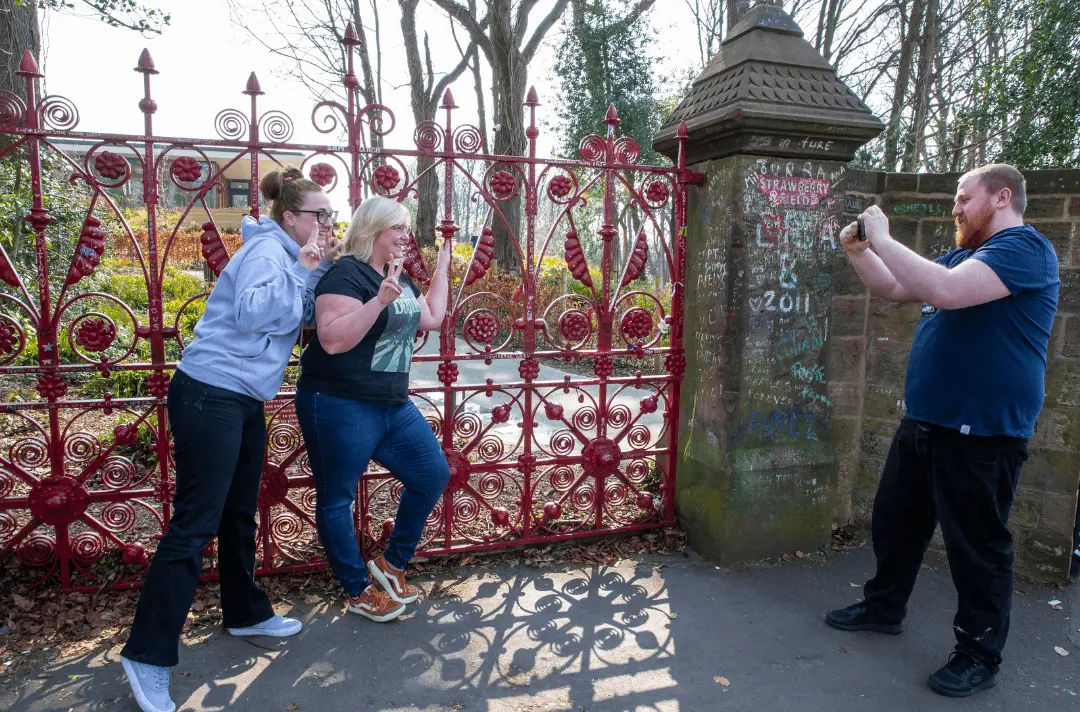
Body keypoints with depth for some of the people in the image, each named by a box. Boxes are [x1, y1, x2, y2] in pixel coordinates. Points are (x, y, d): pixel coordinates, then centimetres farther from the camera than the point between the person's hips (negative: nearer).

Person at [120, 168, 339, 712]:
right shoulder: (267, 250, -12)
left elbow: (305, 319, 9)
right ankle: (147, 656, 0)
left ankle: (246, 613, 33)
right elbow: (251, 313, -26)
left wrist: (319, 270, 1)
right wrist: (301, 268, -20)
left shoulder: (288, 256, 15)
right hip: (209, 395, -10)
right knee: (194, 524, -8)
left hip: (244, 400, 10)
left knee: (240, 514, 18)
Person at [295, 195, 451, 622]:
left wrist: (442, 268, 22)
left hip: (393, 406, 9)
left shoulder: (398, 277, 12)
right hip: (340, 407, -9)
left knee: (434, 474, 9)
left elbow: (431, 319, 21)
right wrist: (379, 301, -33)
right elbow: (332, 340, -25)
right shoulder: (347, 274, -15)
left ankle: (392, 564, 24)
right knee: (337, 499, 5)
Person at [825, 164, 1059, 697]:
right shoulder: (964, 255, 16)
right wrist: (858, 251, 4)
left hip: (981, 435, -9)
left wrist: (882, 239, -22)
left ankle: (980, 654, 20)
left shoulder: (1024, 248, -15)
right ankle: (883, 608, 36)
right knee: (894, 521, 18)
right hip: (924, 422, 9)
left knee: (977, 546, 4)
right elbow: (893, 289, 20)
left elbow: (946, 290, -31)